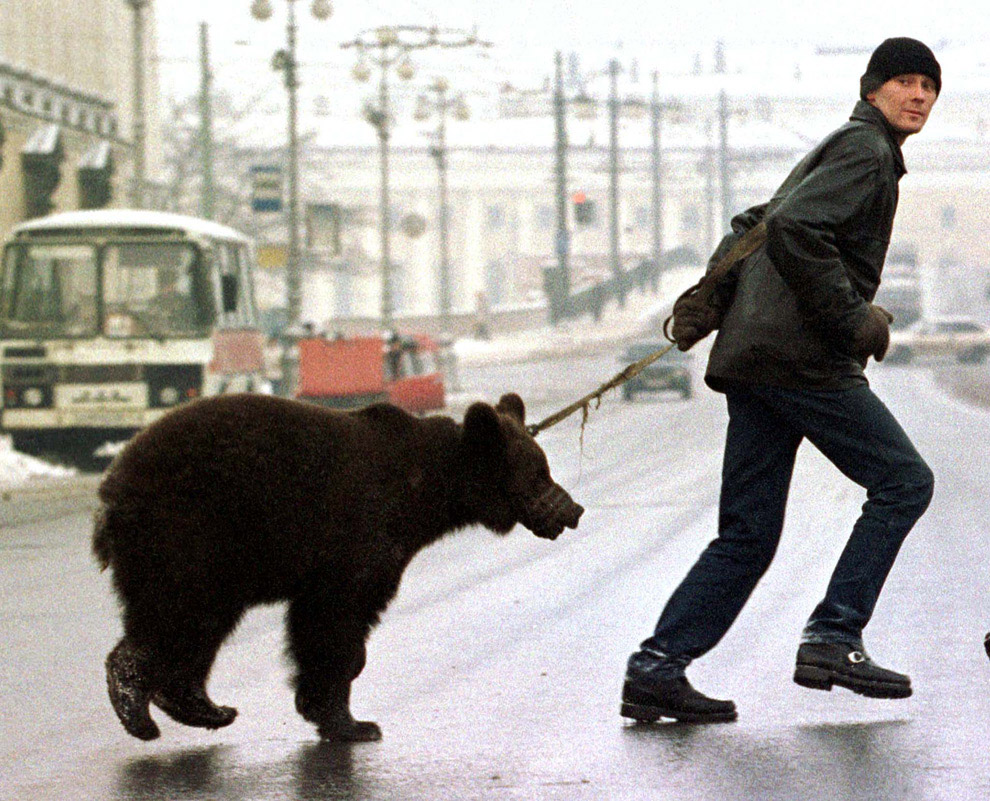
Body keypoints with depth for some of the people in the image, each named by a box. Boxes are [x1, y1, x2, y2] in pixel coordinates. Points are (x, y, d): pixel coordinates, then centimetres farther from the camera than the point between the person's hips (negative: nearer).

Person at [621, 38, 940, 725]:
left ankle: (657, 668, -2)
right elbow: (793, 230, -21)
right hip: (802, 360, -9)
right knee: (903, 482, 0)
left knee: (748, 536, 6)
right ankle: (833, 638, -6)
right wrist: (854, 322, -16)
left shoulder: (833, 152, 26)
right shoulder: (866, 152, -6)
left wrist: (710, 301, 16)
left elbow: (752, 226, 27)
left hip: (749, 359, 9)